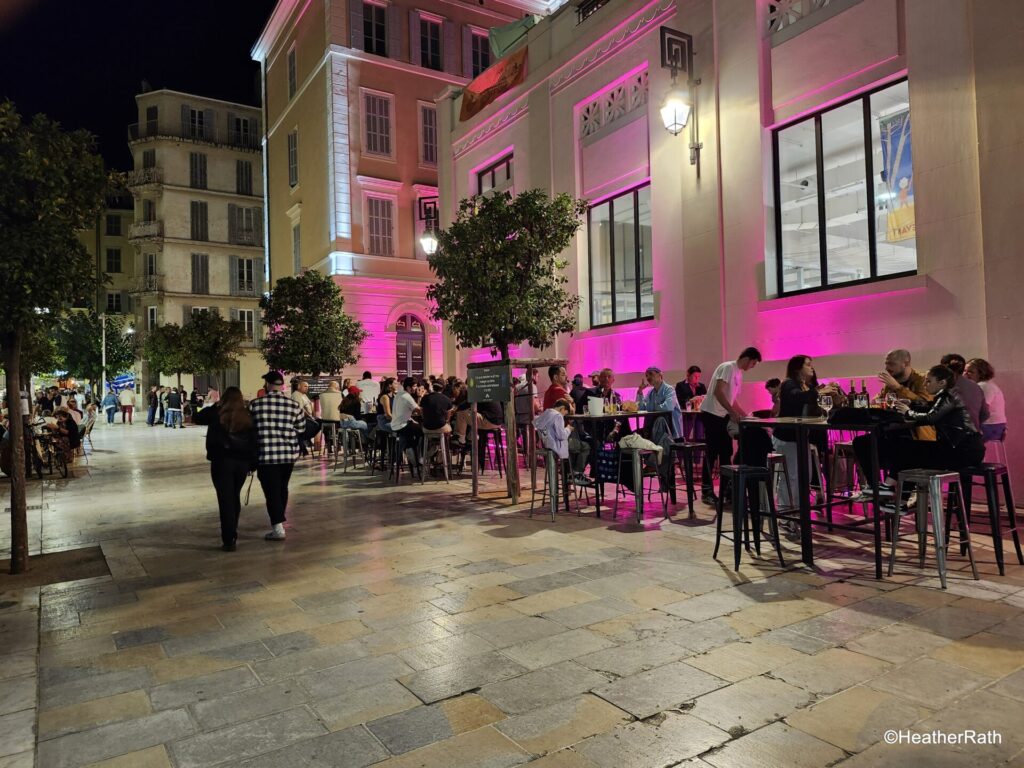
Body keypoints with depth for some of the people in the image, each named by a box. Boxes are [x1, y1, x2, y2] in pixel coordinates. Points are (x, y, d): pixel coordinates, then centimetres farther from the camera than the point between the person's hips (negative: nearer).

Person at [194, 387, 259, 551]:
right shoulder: (247, 416, 2)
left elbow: (198, 418, 12)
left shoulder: (217, 413, -5)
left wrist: (214, 407, 20)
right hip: (242, 462, 3)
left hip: (222, 461, -3)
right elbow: (254, 441, 2)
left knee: (225, 499, -1)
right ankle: (232, 532, 32)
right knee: (235, 497, 19)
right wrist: (253, 463, 9)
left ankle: (229, 540, -5)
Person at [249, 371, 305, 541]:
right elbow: (301, 428, 4)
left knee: (272, 491, 2)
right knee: (282, 488, 21)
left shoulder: (255, 405, -6)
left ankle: (278, 528, -4)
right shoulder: (294, 405, -3)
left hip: (265, 455, -3)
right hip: (289, 454, 3)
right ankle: (279, 519, 38)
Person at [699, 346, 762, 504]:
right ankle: (706, 492, 1)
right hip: (711, 414, -9)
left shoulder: (739, 373, 16)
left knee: (726, 452, 9)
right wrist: (733, 413, -26)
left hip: (723, 416, 9)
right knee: (712, 453, -6)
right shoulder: (727, 367, -13)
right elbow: (718, 392, -23)